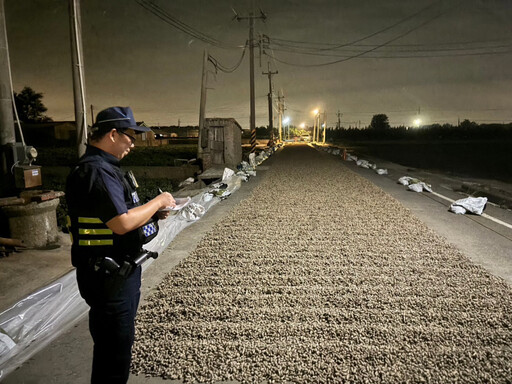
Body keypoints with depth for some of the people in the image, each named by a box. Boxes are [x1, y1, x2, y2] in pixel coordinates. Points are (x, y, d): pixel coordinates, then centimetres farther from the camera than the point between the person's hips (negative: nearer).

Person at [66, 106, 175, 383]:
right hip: (108, 277, -10)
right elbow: (122, 224, -30)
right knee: (115, 353, 5)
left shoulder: (103, 167, 12)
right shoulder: (96, 171, -22)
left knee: (121, 342, 25)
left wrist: (152, 214, 5)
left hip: (121, 270, 11)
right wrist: (158, 201, -16)